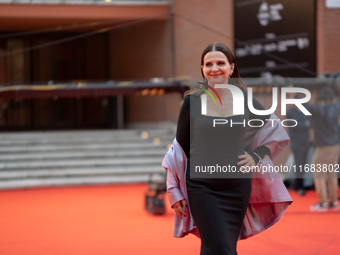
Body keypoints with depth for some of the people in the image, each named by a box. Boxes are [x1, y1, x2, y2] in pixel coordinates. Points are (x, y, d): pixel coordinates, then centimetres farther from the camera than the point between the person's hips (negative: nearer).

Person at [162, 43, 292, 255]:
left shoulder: (245, 100, 3)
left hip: (237, 185, 3)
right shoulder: (192, 102, -1)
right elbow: (180, 147, 5)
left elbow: (275, 131, 16)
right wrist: (175, 191, 2)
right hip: (202, 186, -2)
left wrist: (256, 156, 0)